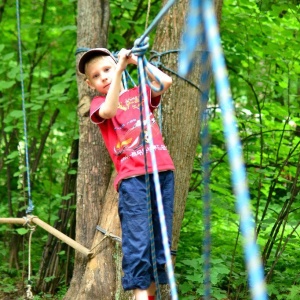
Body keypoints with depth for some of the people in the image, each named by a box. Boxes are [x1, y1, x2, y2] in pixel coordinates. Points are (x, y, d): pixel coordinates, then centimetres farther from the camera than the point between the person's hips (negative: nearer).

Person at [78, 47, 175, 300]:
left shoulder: (140, 94, 21)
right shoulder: (99, 103, 12)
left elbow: (166, 82, 4)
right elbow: (109, 110, -12)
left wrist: (137, 61, 4)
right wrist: (120, 71, -15)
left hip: (162, 171, 3)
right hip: (132, 177, -3)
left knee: (161, 237, 3)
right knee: (137, 239, -12)